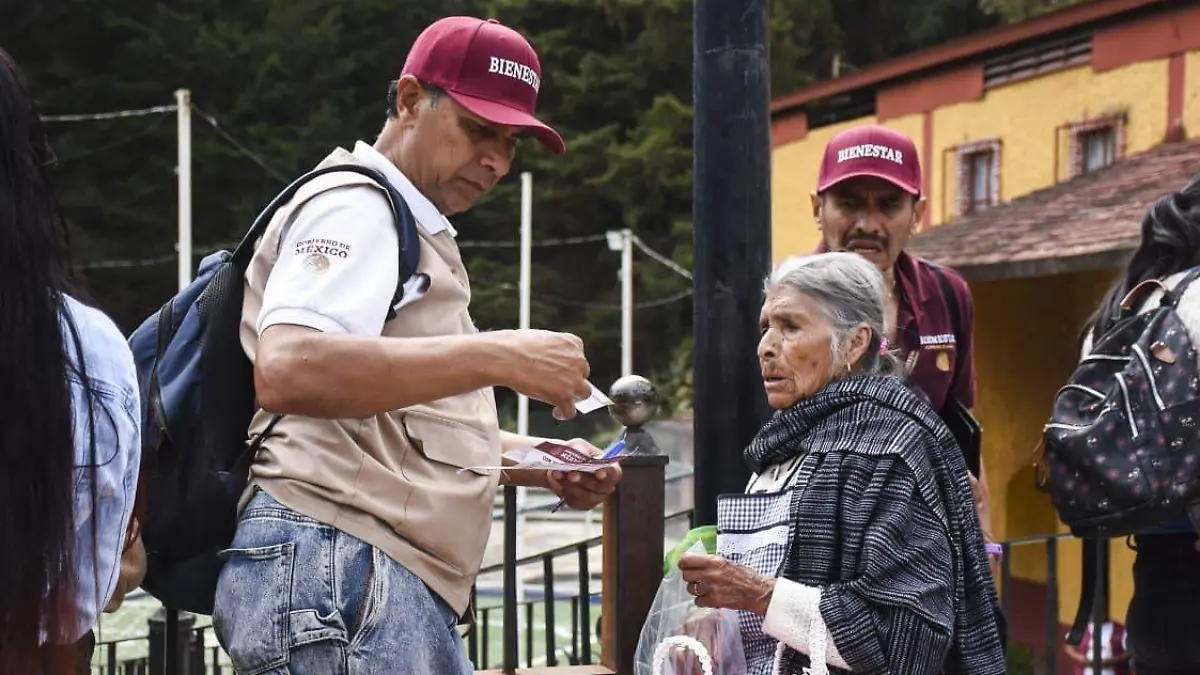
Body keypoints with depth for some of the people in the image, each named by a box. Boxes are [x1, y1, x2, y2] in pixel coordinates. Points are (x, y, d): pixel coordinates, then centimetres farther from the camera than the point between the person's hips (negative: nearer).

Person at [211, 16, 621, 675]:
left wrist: (538, 461, 17)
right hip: (333, 564, -10)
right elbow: (286, 370, -24)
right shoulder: (353, 205, -4)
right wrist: (496, 356, -26)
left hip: (402, 590, 10)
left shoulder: (412, 232, 27)